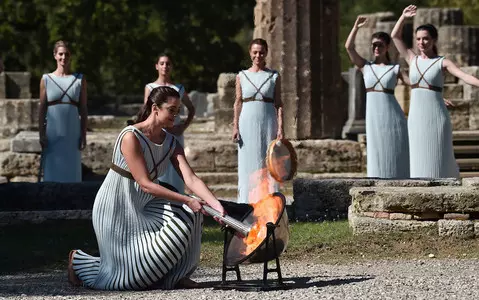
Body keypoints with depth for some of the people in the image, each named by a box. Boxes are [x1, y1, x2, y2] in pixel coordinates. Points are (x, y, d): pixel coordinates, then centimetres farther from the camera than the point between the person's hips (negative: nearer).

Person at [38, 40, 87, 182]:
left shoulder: (79, 80, 6)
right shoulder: (46, 79, 4)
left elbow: (83, 110, 6)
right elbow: (42, 109, 4)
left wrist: (83, 135, 1)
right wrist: (41, 134, -3)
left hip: (72, 133, 1)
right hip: (52, 133, 0)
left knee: (71, 169, 1)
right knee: (52, 170, -1)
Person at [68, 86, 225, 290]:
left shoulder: (171, 143, -1)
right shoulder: (131, 137, -23)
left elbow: (191, 179, -11)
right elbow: (145, 184, -27)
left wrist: (216, 204, -27)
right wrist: (187, 200, -31)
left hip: (143, 206, 7)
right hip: (116, 208, -7)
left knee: (189, 214, -15)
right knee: (132, 274, -7)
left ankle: (176, 275, -1)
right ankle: (79, 260, 18)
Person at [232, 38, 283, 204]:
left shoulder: (274, 76, 5)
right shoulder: (242, 76, 7)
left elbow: (278, 103, 3)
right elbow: (238, 103, 6)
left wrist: (280, 128, -4)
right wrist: (235, 126, -2)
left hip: (268, 122, 0)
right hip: (248, 122, 0)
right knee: (249, 163, 0)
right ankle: (248, 202, 3)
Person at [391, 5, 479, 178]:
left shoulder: (442, 62, 1)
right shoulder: (413, 60, 12)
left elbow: (465, 77, -14)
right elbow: (395, 36, 16)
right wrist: (403, 17, 5)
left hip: (436, 118, -4)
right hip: (416, 118, 4)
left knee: (439, 161, -4)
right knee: (419, 161, 1)